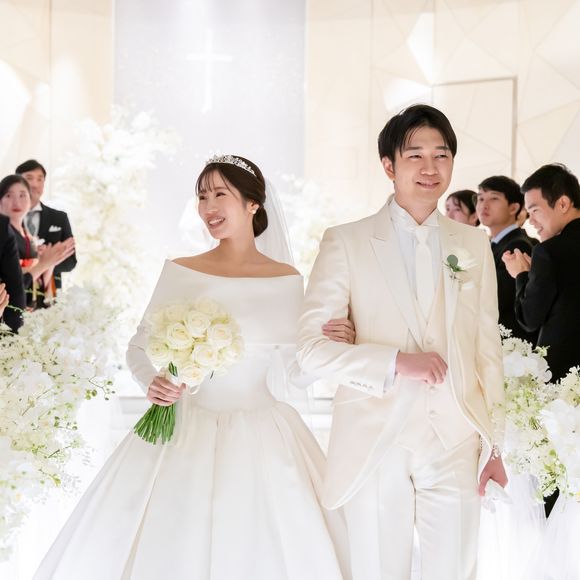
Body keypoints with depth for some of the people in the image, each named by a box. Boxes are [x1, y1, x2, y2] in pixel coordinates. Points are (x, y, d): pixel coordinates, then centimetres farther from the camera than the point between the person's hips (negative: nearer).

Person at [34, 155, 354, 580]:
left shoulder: (286, 280, 2)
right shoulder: (180, 273, 2)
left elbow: (292, 370, 5)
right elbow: (140, 346, 7)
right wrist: (152, 382, -14)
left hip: (261, 443, 0)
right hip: (184, 434, 0)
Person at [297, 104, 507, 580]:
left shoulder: (474, 245, 9)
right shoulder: (346, 243, -2)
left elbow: (487, 348, 11)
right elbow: (310, 347, -7)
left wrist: (493, 443, 10)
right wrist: (395, 362, -18)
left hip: (455, 444, 3)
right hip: (374, 445, -2)